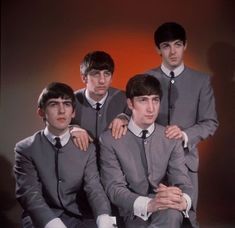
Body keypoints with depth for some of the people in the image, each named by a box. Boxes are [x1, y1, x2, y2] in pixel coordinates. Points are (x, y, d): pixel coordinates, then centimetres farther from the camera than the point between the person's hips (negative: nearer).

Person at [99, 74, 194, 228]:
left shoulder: (171, 139, 4)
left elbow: (183, 184, -2)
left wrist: (183, 200, -29)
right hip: (133, 212, -1)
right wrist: (149, 203, -33)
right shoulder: (110, 140, -4)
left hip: (166, 210, 1)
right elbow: (114, 188, -12)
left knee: (172, 213, -35)